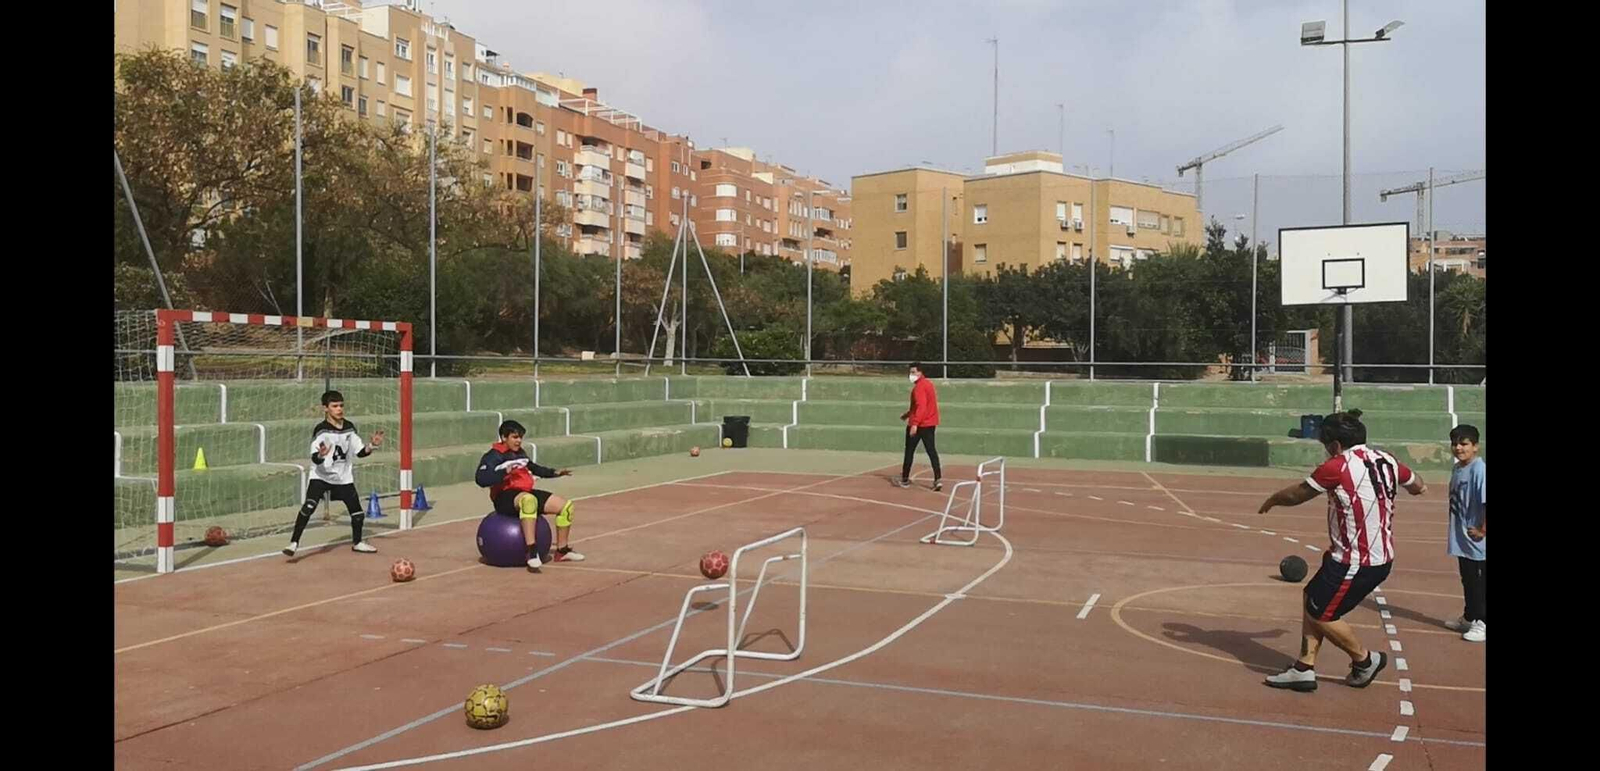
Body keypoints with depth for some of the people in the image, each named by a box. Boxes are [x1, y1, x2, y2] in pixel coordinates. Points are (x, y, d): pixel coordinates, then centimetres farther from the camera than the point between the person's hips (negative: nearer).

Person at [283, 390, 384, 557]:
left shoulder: (349, 427, -1)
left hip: (344, 477, 5)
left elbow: (360, 452, 5)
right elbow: (315, 458, -26)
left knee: (357, 511, 8)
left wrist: (372, 446, -13)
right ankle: (294, 542, -17)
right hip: (321, 476, -5)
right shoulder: (321, 430, -17)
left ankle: (357, 542, 32)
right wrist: (321, 455, -48)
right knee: (309, 506, -25)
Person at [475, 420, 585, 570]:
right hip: (505, 497, -8)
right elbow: (481, 480, -20)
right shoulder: (494, 456, -7)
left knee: (565, 505, -1)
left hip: (526, 493, 8)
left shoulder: (520, 452, 16)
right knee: (529, 500, -44)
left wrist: (555, 473, 24)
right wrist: (505, 471, -29)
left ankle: (562, 550, 13)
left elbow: (533, 468, 34)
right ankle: (531, 551, -46)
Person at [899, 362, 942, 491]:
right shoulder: (929, 383, 14)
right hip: (930, 423, 8)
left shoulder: (919, 387, -16)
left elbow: (921, 406, -27)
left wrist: (914, 423, -33)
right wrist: (908, 414, 30)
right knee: (931, 451, 3)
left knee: (909, 451, 6)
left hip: (918, 424, -8)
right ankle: (937, 480, -8)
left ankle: (905, 478, 17)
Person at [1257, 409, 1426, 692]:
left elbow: (1295, 495, -5)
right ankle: (1304, 669, 18)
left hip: (1355, 562, -9)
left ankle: (1365, 660, 22)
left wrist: (1271, 500, 16)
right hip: (1382, 557, 9)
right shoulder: (1385, 460, 4)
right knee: (1312, 598, 16)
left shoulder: (1337, 467, -18)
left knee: (1320, 614, 7)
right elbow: (1419, 487, 24)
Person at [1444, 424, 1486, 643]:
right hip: (1461, 540, 9)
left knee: (1479, 582, 2)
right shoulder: (1456, 469, 7)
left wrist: (1482, 530, -18)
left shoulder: (1479, 470, -20)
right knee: (1467, 581, 21)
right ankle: (1469, 618, 35)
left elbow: (1486, 502, -25)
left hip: (1476, 542, -8)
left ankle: (1482, 624, 13)